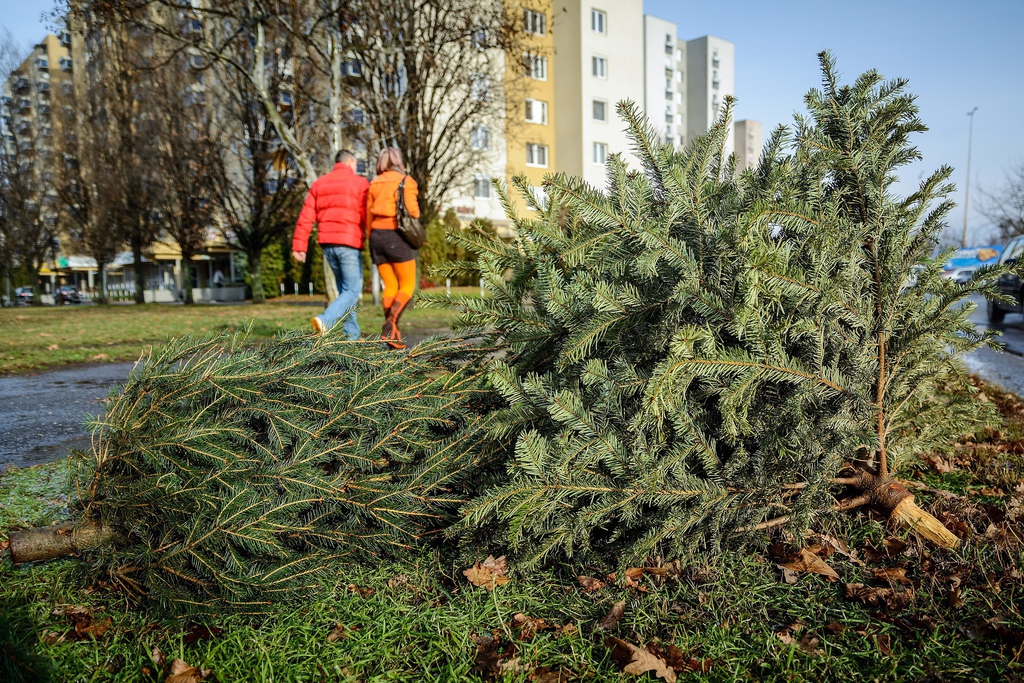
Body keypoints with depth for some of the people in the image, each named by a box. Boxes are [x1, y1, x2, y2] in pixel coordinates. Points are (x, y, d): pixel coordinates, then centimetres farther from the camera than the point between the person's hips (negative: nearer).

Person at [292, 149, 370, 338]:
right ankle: (325, 320, -26)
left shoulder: (319, 184, 15)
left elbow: (305, 217, 8)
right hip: (349, 243, -6)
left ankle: (352, 334, 16)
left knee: (344, 289, 16)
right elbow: (367, 216, -7)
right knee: (353, 291, -4)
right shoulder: (359, 183, 1)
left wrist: (299, 246, 7)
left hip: (327, 243, 6)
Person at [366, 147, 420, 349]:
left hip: (377, 236, 5)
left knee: (390, 287, 10)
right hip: (397, 236, -5)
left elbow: (368, 216, 12)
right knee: (408, 286, 2)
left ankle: (392, 334, 3)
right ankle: (389, 326, -16)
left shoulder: (374, 184, 13)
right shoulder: (406, 181, 0)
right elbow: (412, 211, -9)